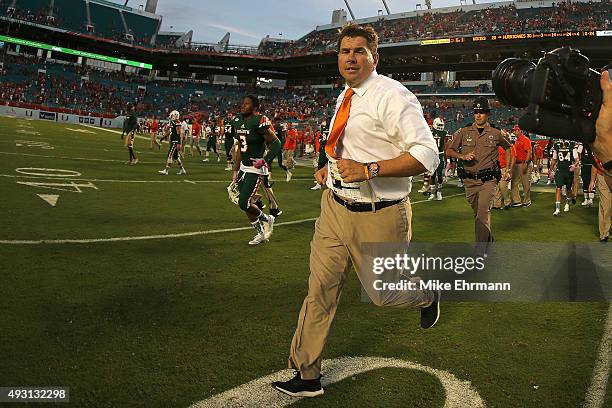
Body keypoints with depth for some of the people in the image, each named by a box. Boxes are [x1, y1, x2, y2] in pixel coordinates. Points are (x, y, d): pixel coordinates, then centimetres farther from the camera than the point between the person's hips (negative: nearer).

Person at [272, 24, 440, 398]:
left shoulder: (391, 96, -16)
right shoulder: (344, 98, 11)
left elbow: (427, 155, -23)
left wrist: (368, 170, -30)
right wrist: (330, 168, 11)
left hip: (378, 216, -7)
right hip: (336, 207, 7)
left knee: (382, 293, 10)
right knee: (321, 290, 8)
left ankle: (428, 295, 46)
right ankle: (308, 377, 22)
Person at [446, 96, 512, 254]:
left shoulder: (496, 134, 3)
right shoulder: (464, 132, 3)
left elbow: (508, 148, 21)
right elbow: (449, 151, 4)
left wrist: (508, 169, 14)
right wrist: (462, 156, -14)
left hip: (488, 180, -3)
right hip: (469, 180, 3)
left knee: (483, 214, -15)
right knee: (477, 214, 15)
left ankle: (481, 251, -13)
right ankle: (488, 238, 39)